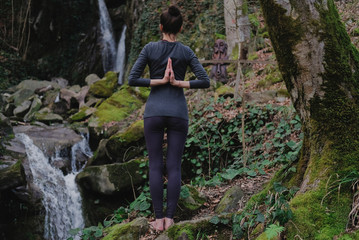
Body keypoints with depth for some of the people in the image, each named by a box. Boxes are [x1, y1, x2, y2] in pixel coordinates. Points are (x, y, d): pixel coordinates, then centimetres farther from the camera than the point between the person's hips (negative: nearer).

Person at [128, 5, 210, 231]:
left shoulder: (150, 48, -1)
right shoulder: (186, 51, 1)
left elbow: (132, 79, -6)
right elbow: (205, 81, -5)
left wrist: (159, 81, -3)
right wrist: (178, 83, -4)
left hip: (154, 111, 0)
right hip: (178, 112, 1)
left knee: (155, 166, 5)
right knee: (174, 167, 4)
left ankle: (159, 219, 4)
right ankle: (169, 218, 2)